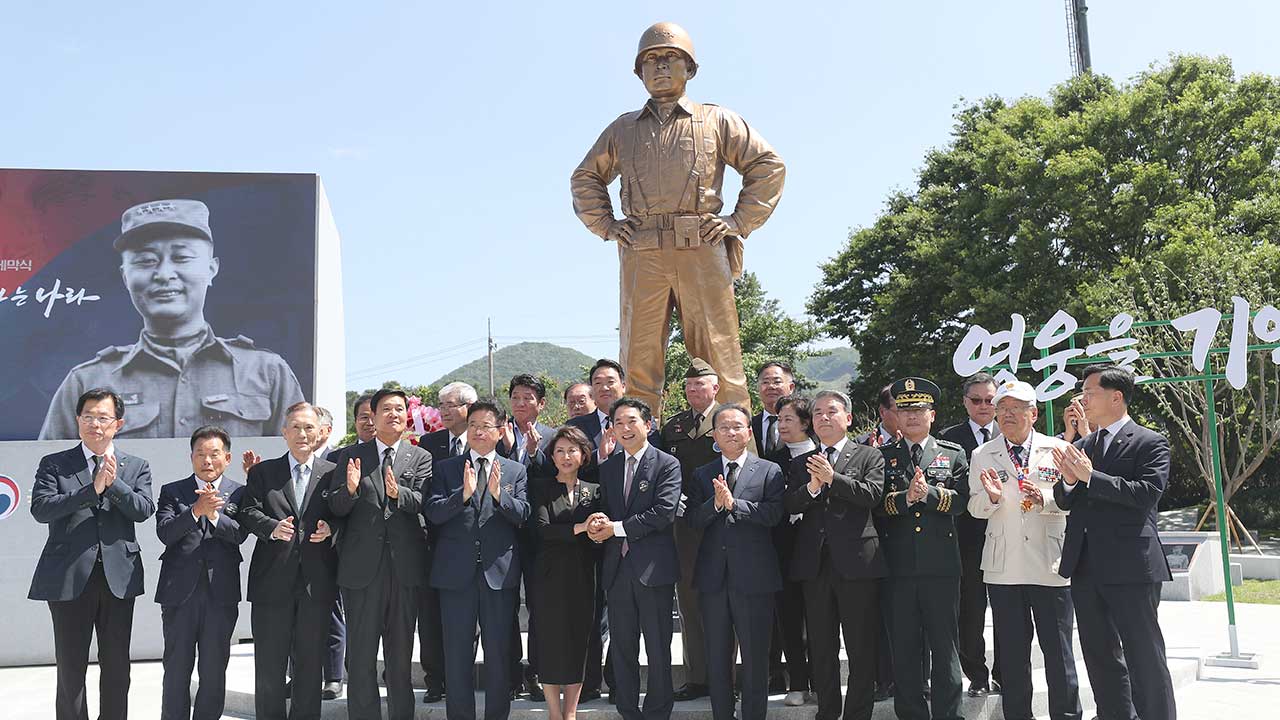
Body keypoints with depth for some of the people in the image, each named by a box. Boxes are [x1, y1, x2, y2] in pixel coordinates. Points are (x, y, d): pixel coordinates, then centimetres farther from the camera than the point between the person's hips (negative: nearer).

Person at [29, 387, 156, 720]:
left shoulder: (136, 467, 9)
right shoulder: (54, 464, 5)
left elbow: (143, 510, -5)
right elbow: (40, 508, -10)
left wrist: (113, 482, -19)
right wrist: (93, 489, -17)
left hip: (118, 577, 2)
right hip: (69, 578, -1)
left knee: (117, 667, 9)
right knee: (70, 668, 4)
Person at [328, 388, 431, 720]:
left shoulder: (421, 458, 6)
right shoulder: (351, 456, 6)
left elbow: (423, 504, -8)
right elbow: (336, 507, 1)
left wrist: (398, 493, -27)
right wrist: (350, 489, -20)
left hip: (405, 566, 1)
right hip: (362, 565, 0)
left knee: (401, 655, 11)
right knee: (361, 655, 4)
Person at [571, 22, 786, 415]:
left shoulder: (716, 121, 15)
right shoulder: (622, 129, 21)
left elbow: (769, 165, 13)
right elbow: (585, 178, 29)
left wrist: (740, 221, 3)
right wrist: (605, 224, 13)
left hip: (702, 248, -2)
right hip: (641, 253, 2)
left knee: (718, 353, -5)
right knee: (639, 356, -2)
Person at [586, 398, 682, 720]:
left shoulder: (667, 465, -5)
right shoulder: (607, 467, 13)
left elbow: (664, 513, -15)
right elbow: (604, 511, 11)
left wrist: (615, 528, -14)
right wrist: (598, 522, -13)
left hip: (653, 568, -5)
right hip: (618, 568, 5)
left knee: (658, 650, 5)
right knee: (621, 648, 11)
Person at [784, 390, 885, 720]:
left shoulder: (869, 456, 5)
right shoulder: (800, 463, 14)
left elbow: (872, 494, -11)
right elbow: (790, 505, 2)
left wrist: (832, 478, -17)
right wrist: (812, 487, -16)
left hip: (857, 560, -3)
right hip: (814, 563, 3)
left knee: (862, 649, 2)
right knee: (821, 649, 11)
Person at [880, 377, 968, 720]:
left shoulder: (953, 454, 10)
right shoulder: (884, 457, 10)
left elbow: (959, 500, -2)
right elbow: (876, 503, -1)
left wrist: (928, 492, -17)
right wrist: (906, 498, -17)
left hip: (941, 564, -1)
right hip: (899, 566, 1)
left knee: (944, 646, 5)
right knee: (903, 649, 6)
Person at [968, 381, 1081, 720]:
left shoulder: (1057, 449, 2)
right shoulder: (982, 455, 6)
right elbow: (975, 508, 3)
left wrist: (1044, 499, -20)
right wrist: (991, 496, -17)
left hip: (1049, 565, -1)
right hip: (1003, 567, 1)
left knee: (1058, 650, 4)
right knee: (1012, 652, 9)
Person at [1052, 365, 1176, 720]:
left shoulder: (1150, 443, -4)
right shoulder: (1081, 446, 14)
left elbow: (1147, 493, -18)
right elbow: (1065, 502, 13)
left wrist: (1090, 476, -19)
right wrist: (1069, 480, -8)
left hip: (1131, 568, -7)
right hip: (1086, 568, 7)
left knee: (1144, 657, -1)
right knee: (1100, 655, 14)